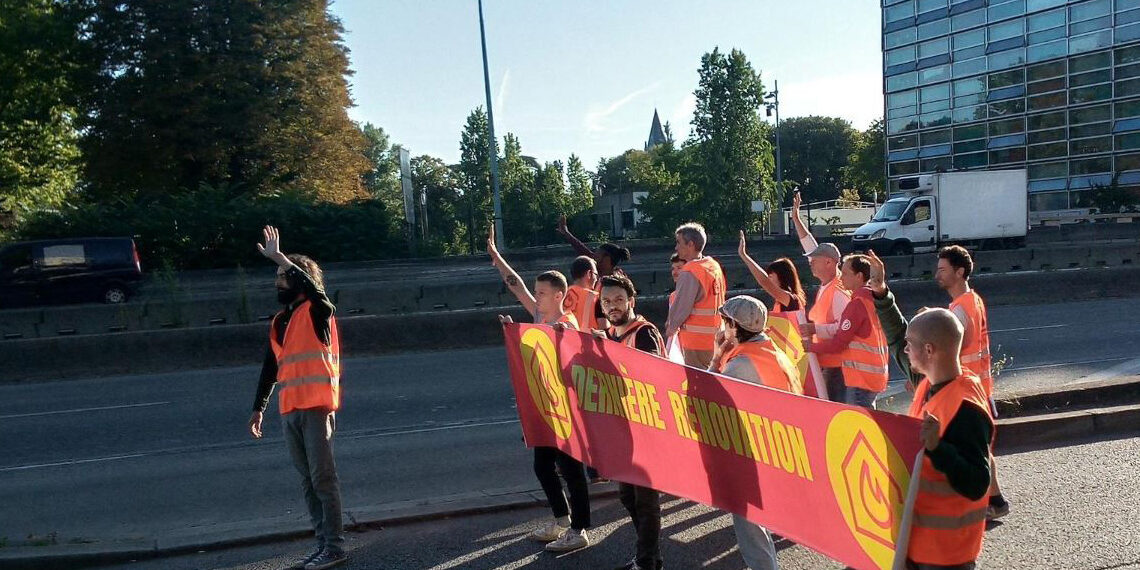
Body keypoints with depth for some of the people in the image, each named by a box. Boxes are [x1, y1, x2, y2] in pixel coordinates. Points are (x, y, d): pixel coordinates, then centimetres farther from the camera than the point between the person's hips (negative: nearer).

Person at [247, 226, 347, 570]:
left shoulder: (318, 311, -3)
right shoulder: (278, 322, 17)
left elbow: (311, 285, -27)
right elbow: (270, 368, 22)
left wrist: (278, 256, -23)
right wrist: (259, 408, 23)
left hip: (316, 408, -7)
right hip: (289, 411, 7)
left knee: (323, 478, -5)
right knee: (308, 481, 11)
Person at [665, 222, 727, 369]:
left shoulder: (690, 272, -18)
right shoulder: (715, 266, 9)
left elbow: (681, 305, -16)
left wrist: (671, 328, 3)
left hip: (697, 340, -9)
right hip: (715, 338, 9)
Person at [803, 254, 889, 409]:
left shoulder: (857, 303, -17)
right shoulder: (873, 299, 11)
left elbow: (838, 343, -17)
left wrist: (811, 347, -3)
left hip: (861, 378, -10)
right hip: (875, 374, 10)